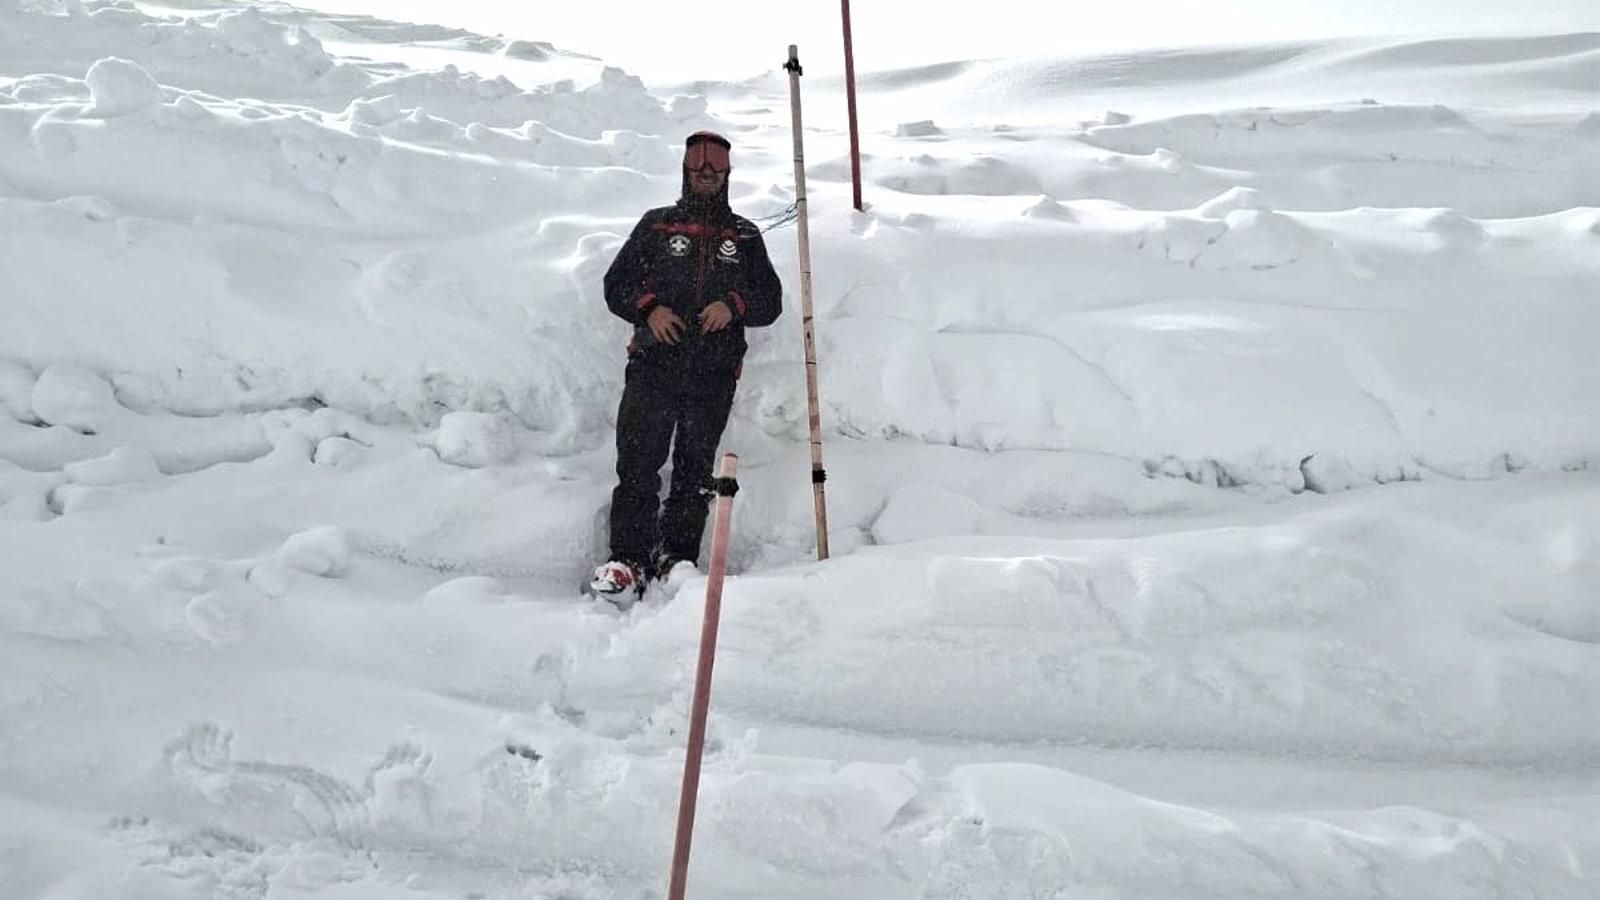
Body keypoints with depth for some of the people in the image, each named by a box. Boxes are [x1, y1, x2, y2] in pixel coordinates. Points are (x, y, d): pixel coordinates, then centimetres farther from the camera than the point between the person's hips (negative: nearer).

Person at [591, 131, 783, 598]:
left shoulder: (745, 236, 19)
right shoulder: (656, 225, 16)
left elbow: (770, 300, 15)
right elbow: (617, 283, 13)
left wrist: (734, 306, -6)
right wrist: (648, 308, -6)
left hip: (714, 371, 1)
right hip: (653, 363, -1)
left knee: (695, 467, 0)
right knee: (638, 463, -8)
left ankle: (680, 557, 5)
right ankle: (628, 558, -6)